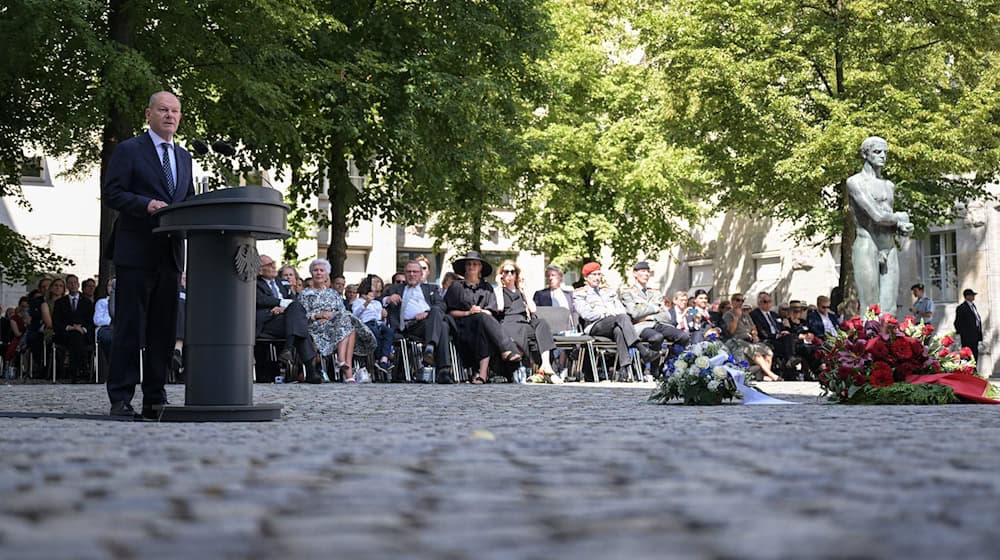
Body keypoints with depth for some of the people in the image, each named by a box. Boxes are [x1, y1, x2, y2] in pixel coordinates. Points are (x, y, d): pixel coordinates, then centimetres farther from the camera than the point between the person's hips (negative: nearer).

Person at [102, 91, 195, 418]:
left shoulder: (184, 157, 20)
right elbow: (110, 193, -6)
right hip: (136, 253, -6)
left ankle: (154, 399, 11)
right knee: (129, 328, -4)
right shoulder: (129, 150, 1)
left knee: (163, 330, 6)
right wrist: (147, 204, -20)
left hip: (170, 253, 6)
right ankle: (120, 399, 0)